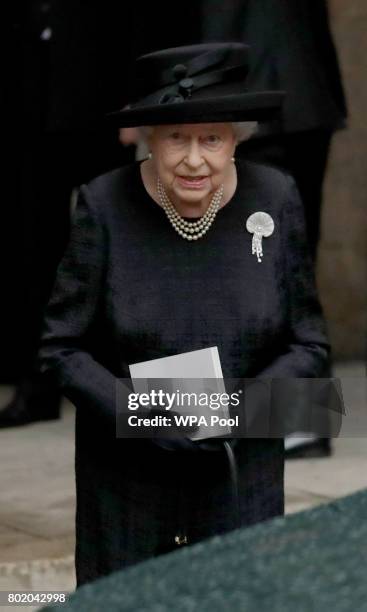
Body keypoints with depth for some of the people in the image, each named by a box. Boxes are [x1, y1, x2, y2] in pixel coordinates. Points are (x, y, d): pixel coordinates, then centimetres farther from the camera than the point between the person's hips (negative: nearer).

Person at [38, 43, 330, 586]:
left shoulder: (274, 201, -5)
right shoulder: (105, 206, -10)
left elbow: (309, 344, 1)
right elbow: (61, 348, -5)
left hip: (242, 477, 1)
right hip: (126, 479, -1)